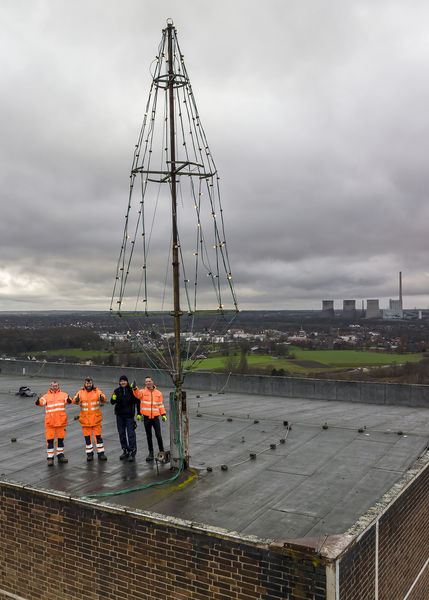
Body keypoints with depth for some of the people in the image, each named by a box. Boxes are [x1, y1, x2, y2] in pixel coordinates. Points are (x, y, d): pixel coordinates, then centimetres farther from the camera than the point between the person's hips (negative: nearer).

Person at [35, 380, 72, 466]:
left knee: (61, 439, 11)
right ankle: (50, 457, 8)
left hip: (61, 421, 1)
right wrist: (38, 402, -35)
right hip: (50, 421, -1)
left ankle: (60, 455, 25)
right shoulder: (46, 396, 7)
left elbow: (67, 400, -10)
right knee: (50, 440, -1)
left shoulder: (63, 394, 8)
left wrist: (68, 400, -34)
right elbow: (42, 401, -12)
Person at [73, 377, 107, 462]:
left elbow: (104, 399, -16)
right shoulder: (81, 392, 0)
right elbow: (75, 400, -15)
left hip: (96, 418, -1)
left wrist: (102, 398, -40)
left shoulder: (97, 391, -1)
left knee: (98, 436, 1)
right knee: (87, 437, 7)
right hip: (85, 419, 1)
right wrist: (76, 399, -39)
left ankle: (101, 453, 10)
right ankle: (89, 453, 20)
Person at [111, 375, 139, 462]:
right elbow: (112, 402, -2)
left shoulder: (131, 390, -3)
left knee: (131, 433, -8)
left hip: (129, 415, -4)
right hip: (119, 415, 4)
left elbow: (136, 401, -2)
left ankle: (132, 453, -5)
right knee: (121, 433, 11)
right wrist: (113, 399, -26)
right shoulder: (117, 391, 5)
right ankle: (125, 451, 23)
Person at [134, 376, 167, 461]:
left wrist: (163, 414, 0)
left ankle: (161, 451, 13)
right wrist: (135, 388, -42)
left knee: (158, 435, -4)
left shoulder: (158, 393, 6)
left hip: (156, 418, 0)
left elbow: (160, 405, 11)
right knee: (149, 436, 8)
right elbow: (137, 394, -21)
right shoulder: (143, 392, 1)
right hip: (146, 418, 0)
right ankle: (151, 453, 19)